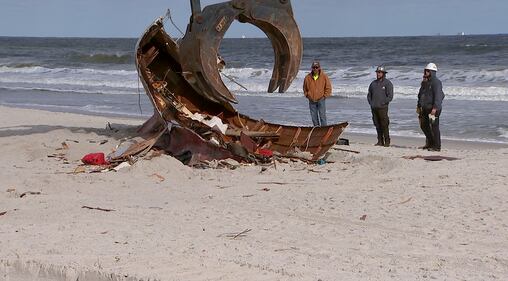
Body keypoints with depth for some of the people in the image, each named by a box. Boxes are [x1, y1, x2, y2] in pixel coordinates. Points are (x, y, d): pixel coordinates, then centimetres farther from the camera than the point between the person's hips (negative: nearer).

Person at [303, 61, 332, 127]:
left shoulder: (324, 76, -5)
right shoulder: (308, 77, 0)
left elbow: (328, 88, 0)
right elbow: (305, 88, 14)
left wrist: (324, 96, -5)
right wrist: (307, 95, 5)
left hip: (321, 100, -3)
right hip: (311, 100, 3)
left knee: (322, 115, -5)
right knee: (314, 116, 8)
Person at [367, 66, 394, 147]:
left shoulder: (387, 83, 0)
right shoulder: (373, 83, 16)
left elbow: (390, 96, -6)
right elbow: (369, 94, 23)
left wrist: (383, 103, -12)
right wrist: (371, 103, 8)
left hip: (382, 108, -5)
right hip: (374, 108, 5)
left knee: (384, 125, -8)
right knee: (377, 125, 6)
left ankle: (387, 141, -3)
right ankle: (380, 141, 11)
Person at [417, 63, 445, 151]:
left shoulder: (436, 82, -12)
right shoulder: (425, 82, 16)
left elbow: (438, 96, -20)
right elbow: (421, 95, 24)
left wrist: (435, 108, -27)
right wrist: (419, 106, 21)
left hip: (433, 109, -9)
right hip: (425, 108, 9)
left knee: (434, 127, -6)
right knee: (424, 125, 13)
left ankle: (437, 146, 0)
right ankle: (430, 143, 26)